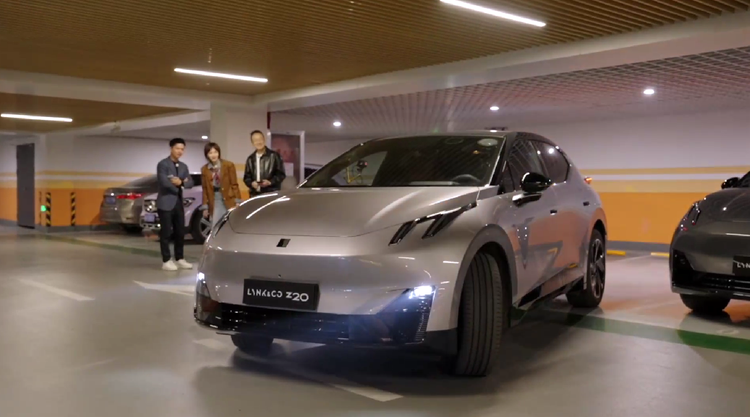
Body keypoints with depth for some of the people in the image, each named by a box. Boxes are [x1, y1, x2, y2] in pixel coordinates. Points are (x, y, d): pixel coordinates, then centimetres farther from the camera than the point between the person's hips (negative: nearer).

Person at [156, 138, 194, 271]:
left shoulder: (183, 166, 16)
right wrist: (181, 183, -5)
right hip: (166, 203, -7)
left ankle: (180, 259, 18)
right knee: (166, 233, -3)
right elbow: (164, 182, -19)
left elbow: (190, 183, 6)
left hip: (179, 203, 7)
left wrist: (181, 182, -14)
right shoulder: (162, 164, -6)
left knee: (180, 233, 9)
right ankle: (167, 261, 2)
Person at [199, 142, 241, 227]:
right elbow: (205, 189, 8)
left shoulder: (229, 165, -3)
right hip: (214, 202, 2)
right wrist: (205, 207, 6)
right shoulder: (204, 169, 4)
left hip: (229, 201, -2)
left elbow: (234, 184, -2)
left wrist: (237, 201, -6)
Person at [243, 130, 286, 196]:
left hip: (272, 194, -4)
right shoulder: (250, 159, 15)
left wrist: (270, 182, -14)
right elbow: (247, 177, 17)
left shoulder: (274, 155, 3)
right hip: (255, 195, 4)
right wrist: (251, 183, -6)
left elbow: (281, 174, 2)